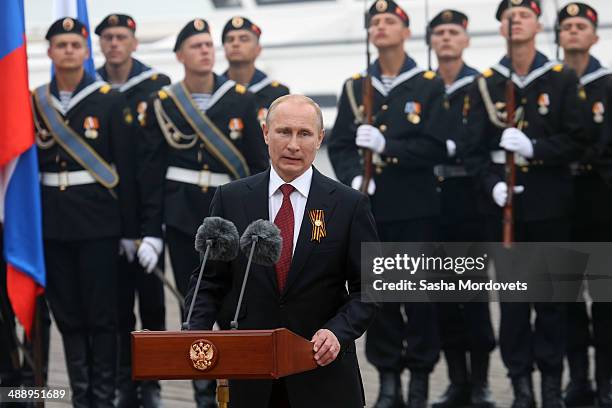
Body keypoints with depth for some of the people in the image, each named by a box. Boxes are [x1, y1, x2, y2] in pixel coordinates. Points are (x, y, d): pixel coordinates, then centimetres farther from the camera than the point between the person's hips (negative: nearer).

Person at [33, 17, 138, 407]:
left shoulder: (110, 101, -1)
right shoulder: (34, 103, 7)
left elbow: (126, 168, -2)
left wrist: (130, 228, -4)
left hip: (98, 221, -3)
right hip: (52, 224, 3)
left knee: (102, 314, -1)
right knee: (67, 315, 7)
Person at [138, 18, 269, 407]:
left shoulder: (242, 100, 1)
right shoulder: (162, 104, 1)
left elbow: (259, 163, 3)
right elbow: (152, 172, 2)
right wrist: (151, 232, -2)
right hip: (182, 218, 1)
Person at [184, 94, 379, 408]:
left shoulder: (350, 205, 0)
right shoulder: (230, 199, 5)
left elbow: (367, 287, 1)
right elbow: (209, 279, 7)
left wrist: (339, 332, -17)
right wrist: (198, 333, -11)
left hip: (322, 374, -1)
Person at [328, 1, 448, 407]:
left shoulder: (430, 85, 1)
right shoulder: (355, 87, 11)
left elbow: (435, 147, -7)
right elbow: (339, 145, 6)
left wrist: (386, 146, -21)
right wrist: (353, 178, -14)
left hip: (417, 209, -2)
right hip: (371, 208, 3)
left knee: (420, 294, 0)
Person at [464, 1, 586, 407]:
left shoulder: (563, 79, 1)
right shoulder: (486, 85, 6)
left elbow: (576, 141, -4)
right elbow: (477, 146, 3)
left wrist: (534, 148, -19)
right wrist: (493, 183, -13)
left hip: (550, 205, -1)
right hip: (503, 203, 1)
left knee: (552, 293, 3)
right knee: (511, 293, 2)